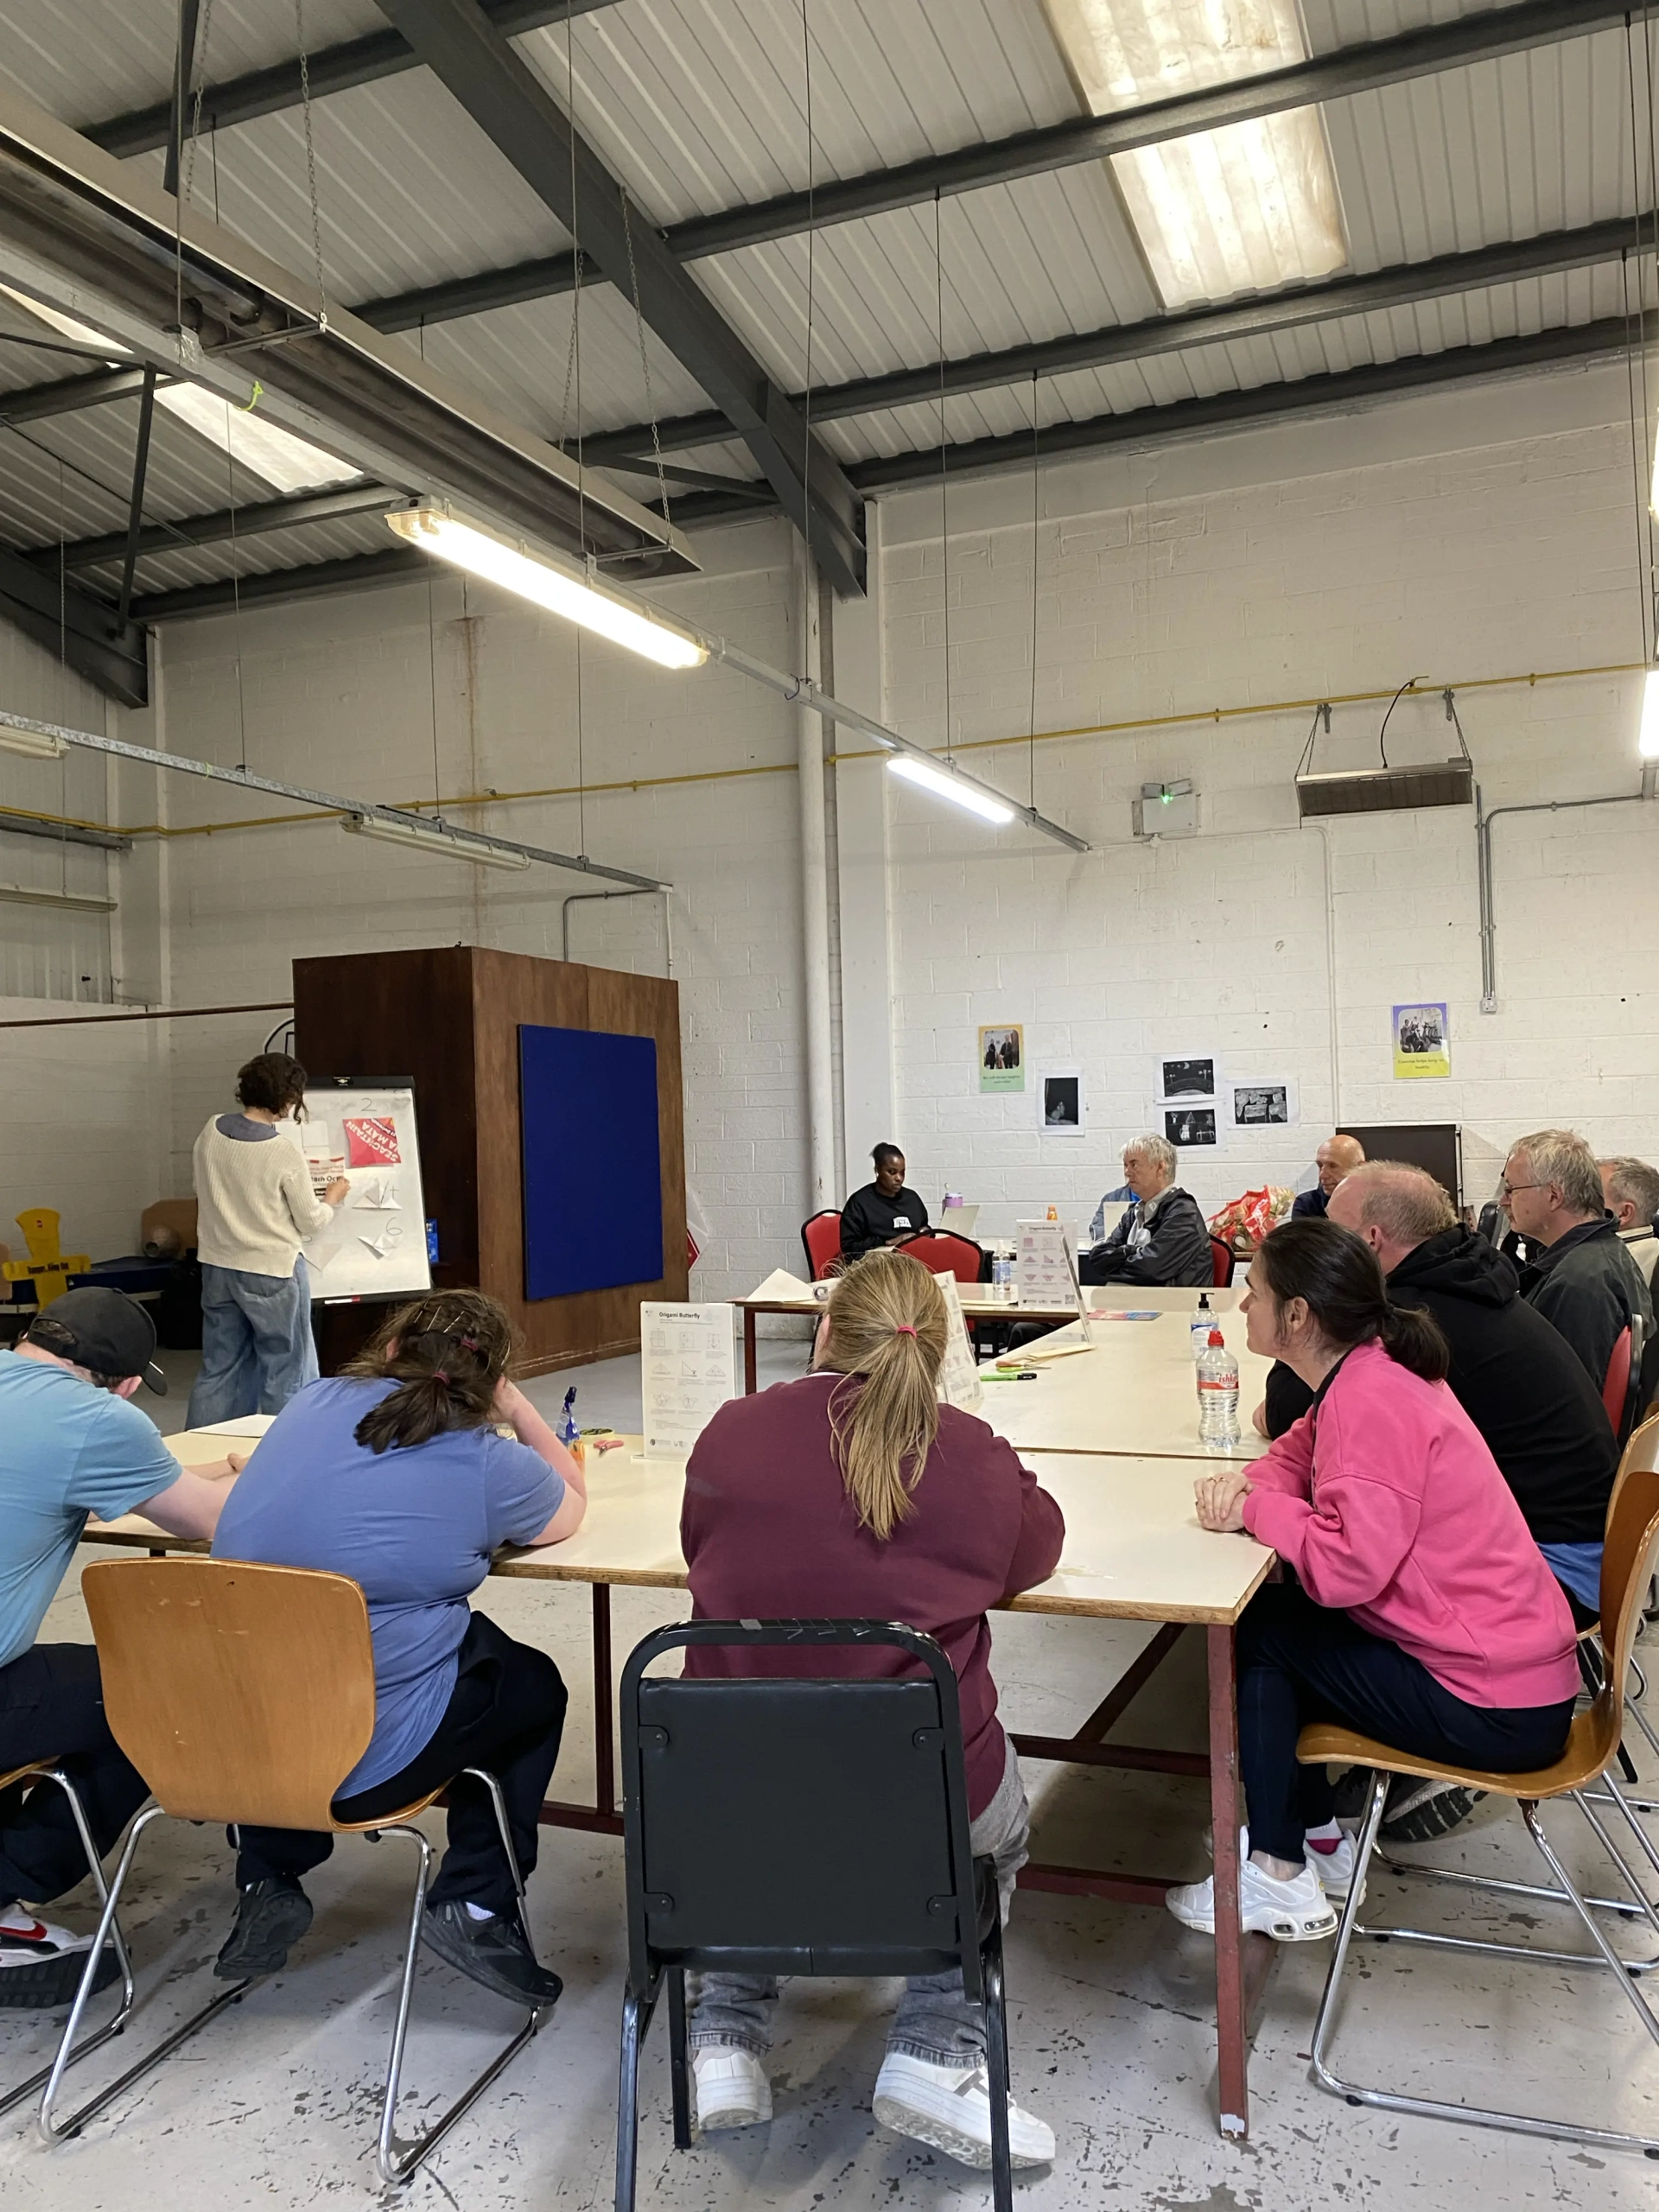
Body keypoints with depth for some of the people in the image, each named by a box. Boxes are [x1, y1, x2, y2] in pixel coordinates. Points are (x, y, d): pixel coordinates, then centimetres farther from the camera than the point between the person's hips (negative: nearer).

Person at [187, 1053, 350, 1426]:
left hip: (217, 1267, 6)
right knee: (286, 1375, 6)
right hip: (271, 1273, -6)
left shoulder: (211, 1131, -4)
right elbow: (311, 1223, -8)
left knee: (219, 1370, 15)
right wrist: (333, 1198, 11)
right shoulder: (284, 1153, -19)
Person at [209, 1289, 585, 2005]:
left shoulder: (312, 1402, 3)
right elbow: (570, 1508, 11)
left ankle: (267, 1885, 33)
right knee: (533, 1687, 21)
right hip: (364, 1764, -5)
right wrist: (520, 1413, 17)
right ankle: (476, 1904, 13)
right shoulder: (486, 1467, -10)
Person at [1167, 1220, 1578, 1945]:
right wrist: (1248, 1483, -4)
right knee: (1279, 1613, 14)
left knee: (1255, 1632, -3)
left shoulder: (1372, 1399, -24)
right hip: (1517, 1668, 9)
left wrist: (1255, 1509, -15)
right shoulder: (1369, 1372, 4)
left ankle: (1280, 1879, 7)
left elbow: (1348, 1566, -32)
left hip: (1496, 1710, -9)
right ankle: (1317, 1836, 25)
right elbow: (1301, 1453, 19)